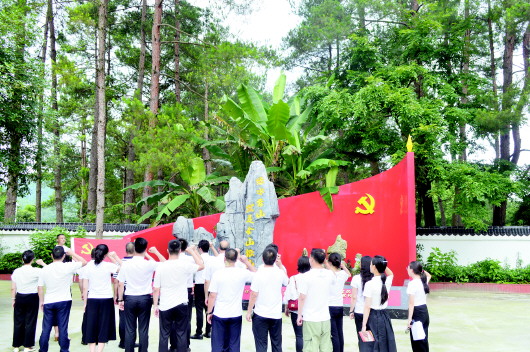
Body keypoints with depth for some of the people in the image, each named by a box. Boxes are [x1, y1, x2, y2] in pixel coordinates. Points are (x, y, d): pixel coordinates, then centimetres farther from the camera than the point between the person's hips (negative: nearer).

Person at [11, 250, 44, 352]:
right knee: (30, 322, 5)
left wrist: (13, 299, 14)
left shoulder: (16, 271, -1)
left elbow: (13, 288, 3)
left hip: (20, 298, 3)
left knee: (18, 321, 12)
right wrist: (42, 263, 5)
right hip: (32, 298, -3)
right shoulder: (36, 271, -13)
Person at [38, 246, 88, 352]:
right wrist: (72, 253, 7)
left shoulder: (45, 269, -3)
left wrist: (41, 301, 16)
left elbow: (40, 287, 4)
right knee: (63, 327, 4)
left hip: (48, 302, 2)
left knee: (46, 328, 11)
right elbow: (84, 262, 0)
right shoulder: (68, 267, -12)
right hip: (64, 301, -2)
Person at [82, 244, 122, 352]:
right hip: (106, 300, -2)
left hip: (92, 300, 2)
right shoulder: (108, 266, -8)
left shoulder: (89, 267, 1)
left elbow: (85, 287, 2)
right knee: (104, 326, 6)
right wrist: (115, 257, 4)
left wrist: (85, 303, 10)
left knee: (91, 327, 9)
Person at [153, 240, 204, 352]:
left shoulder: (161, 267, -8)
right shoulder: (185, 265, -10)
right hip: (181, 305, 0)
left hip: (165, 306, 0)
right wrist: (192, 251, 15)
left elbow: (156, 289, -5)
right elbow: (201, 265, 8)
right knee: (181, 334, 9)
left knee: (164, 335, 9)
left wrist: (155, 305, 6)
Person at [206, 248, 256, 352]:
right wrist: (246, 262, 13)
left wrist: (209, 312, 3)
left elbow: (212, 296, -8)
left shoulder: (217, 274, -11)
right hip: (236, 315, 1)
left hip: (219, 315, -1)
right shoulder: (243, 273, -7)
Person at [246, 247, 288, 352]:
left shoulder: (259, 274, -15)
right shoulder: (280, 273, -6)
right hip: (276, 315, 3)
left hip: (260, 315, -3)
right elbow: (286, 281, 18)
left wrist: (249, 312, -2)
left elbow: (254, 295, -13)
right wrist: (280, 265, 24)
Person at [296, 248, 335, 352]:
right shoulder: (330, 275, 1)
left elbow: (302, 298, -11)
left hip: (310, 320, -4)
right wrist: (324, 261, 24)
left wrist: (299, 315, 0)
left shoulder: (307, 276, -12)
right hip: (325, 318, 4)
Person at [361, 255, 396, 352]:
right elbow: (391, 274, 28)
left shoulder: (370, 284, -15)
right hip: (385, 316, 5)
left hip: (373, 317, -5)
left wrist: (364, 325, -14)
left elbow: (367, 307, -16)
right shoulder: (387, 281, 0)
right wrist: (383, 265, 12)